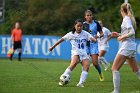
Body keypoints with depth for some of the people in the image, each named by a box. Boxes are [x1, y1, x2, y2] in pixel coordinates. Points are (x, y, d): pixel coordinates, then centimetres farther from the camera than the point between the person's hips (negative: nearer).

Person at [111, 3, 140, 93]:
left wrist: (122, 37, -13)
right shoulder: (131, 18, 15)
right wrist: (119, 34, 20)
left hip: (126, 46, -9)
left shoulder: (126, 19, -11)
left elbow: (132, 32, -22)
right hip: (132, 47, 9)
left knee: (115, 68, -7)